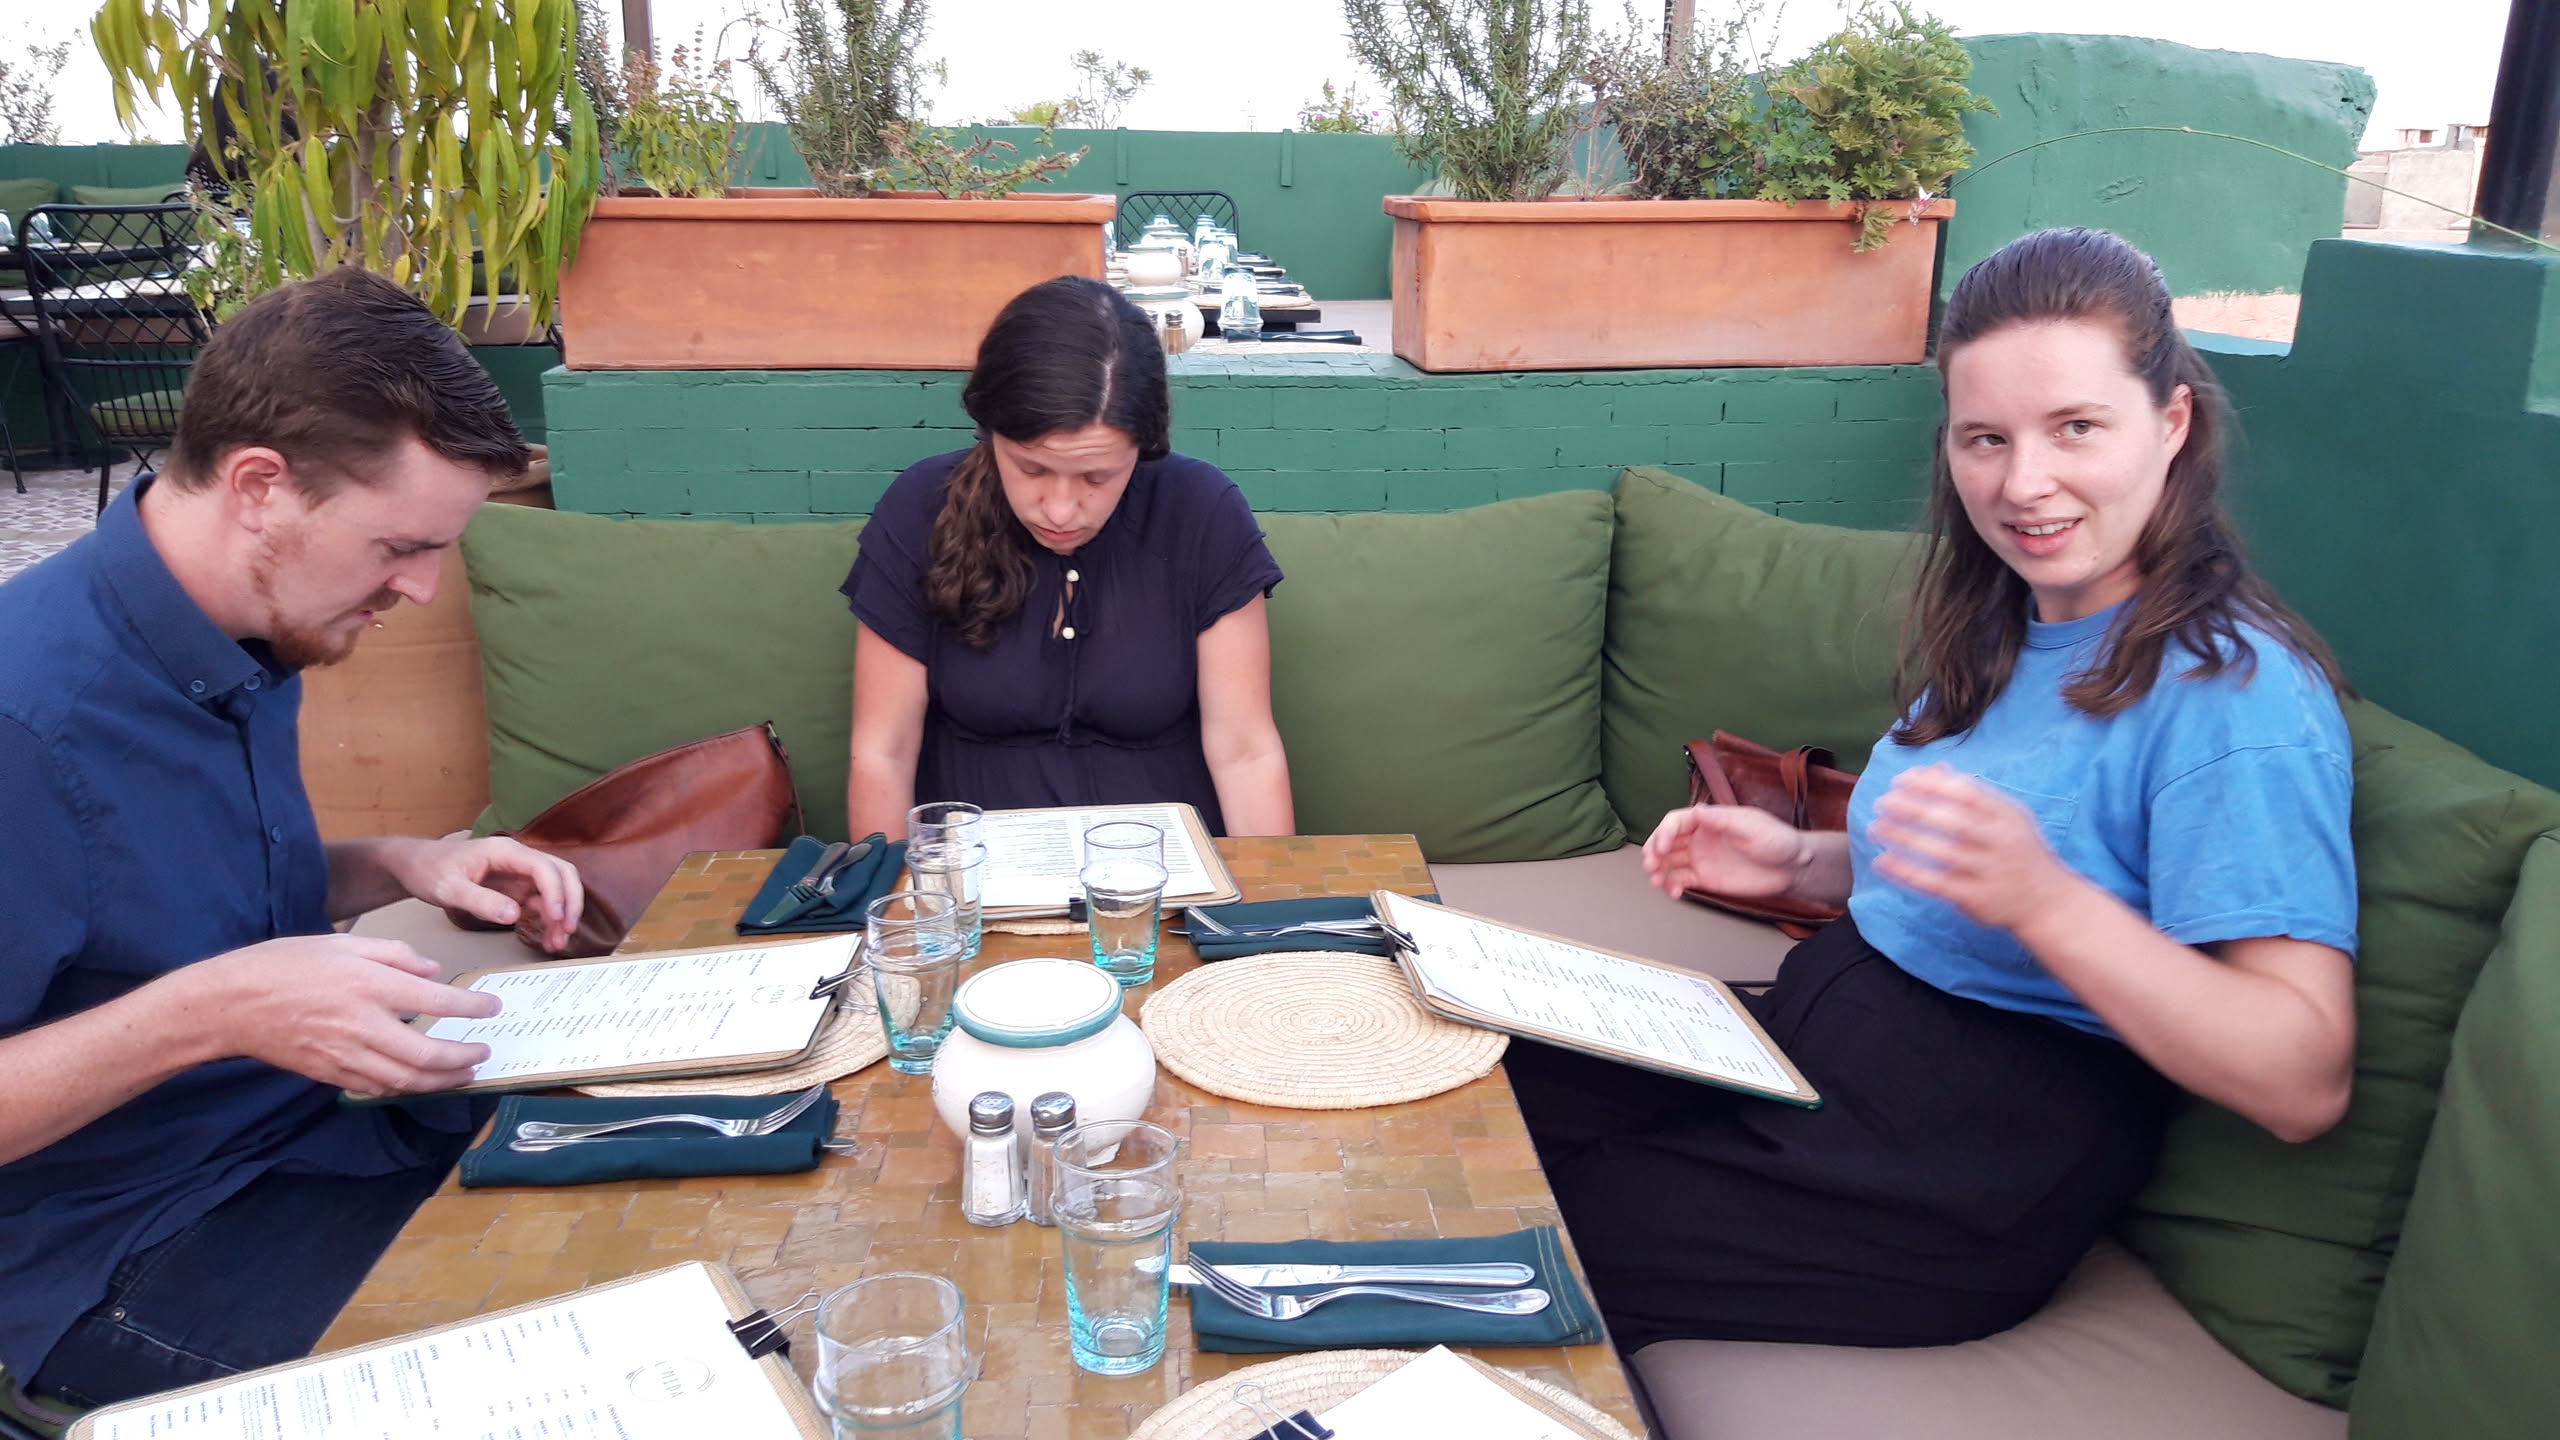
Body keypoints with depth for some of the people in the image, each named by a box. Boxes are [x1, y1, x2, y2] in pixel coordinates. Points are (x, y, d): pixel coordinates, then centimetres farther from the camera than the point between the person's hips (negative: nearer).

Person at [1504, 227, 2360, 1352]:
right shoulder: (1998, 625, 8)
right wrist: (1801, 862, 3)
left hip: (1970, 1179, -8)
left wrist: (2041, 897, -36)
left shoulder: (2237, 696, -18)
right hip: (1816, 1040, 8)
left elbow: (2305, 1081, -24)